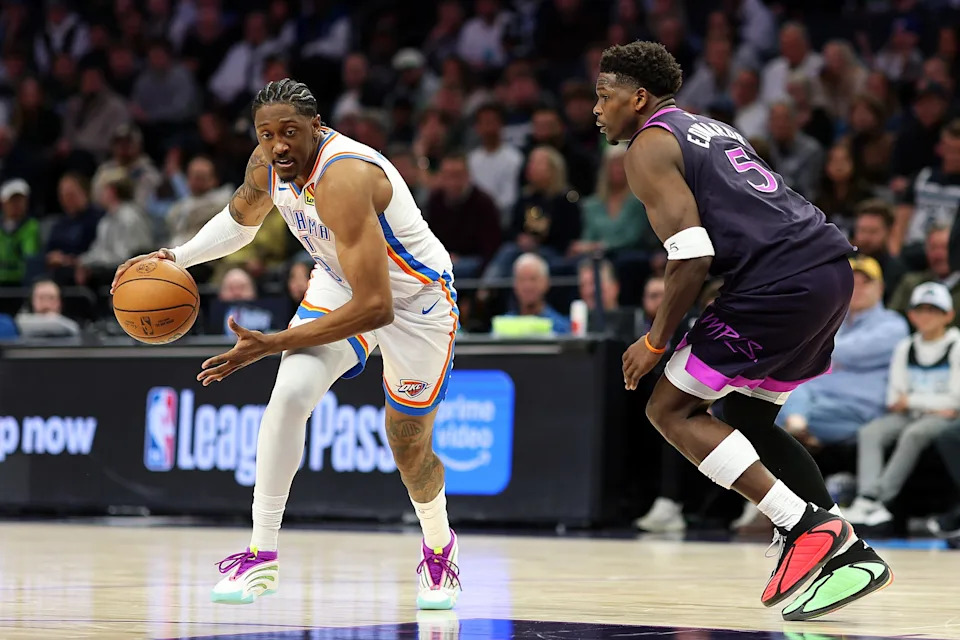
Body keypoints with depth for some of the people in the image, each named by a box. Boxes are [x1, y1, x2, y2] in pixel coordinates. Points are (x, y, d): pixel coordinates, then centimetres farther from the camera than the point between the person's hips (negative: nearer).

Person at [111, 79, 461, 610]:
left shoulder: (343, 179, -39)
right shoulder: (268, 165, -15)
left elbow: (376, 308, -40)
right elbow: (240, 218, 12)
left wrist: (274, 343, -37)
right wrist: (175, 258, -6)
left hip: (415, 298, -5)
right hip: (340, 284, 5)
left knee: (409, 447, 7)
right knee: (290, 392, -20)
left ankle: (439, 548, 39)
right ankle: (262, 556, -16)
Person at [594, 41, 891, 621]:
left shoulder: (650, 147, 0)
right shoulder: (712, 129, 28)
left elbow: (693, 258, -11)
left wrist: (656, 342, 0)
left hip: (781, 283, -9)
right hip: (834, 268, 9)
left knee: (672, 410, 2)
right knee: (745, 417, 22)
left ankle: (804, 526, -8)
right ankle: (848, 553, 14)